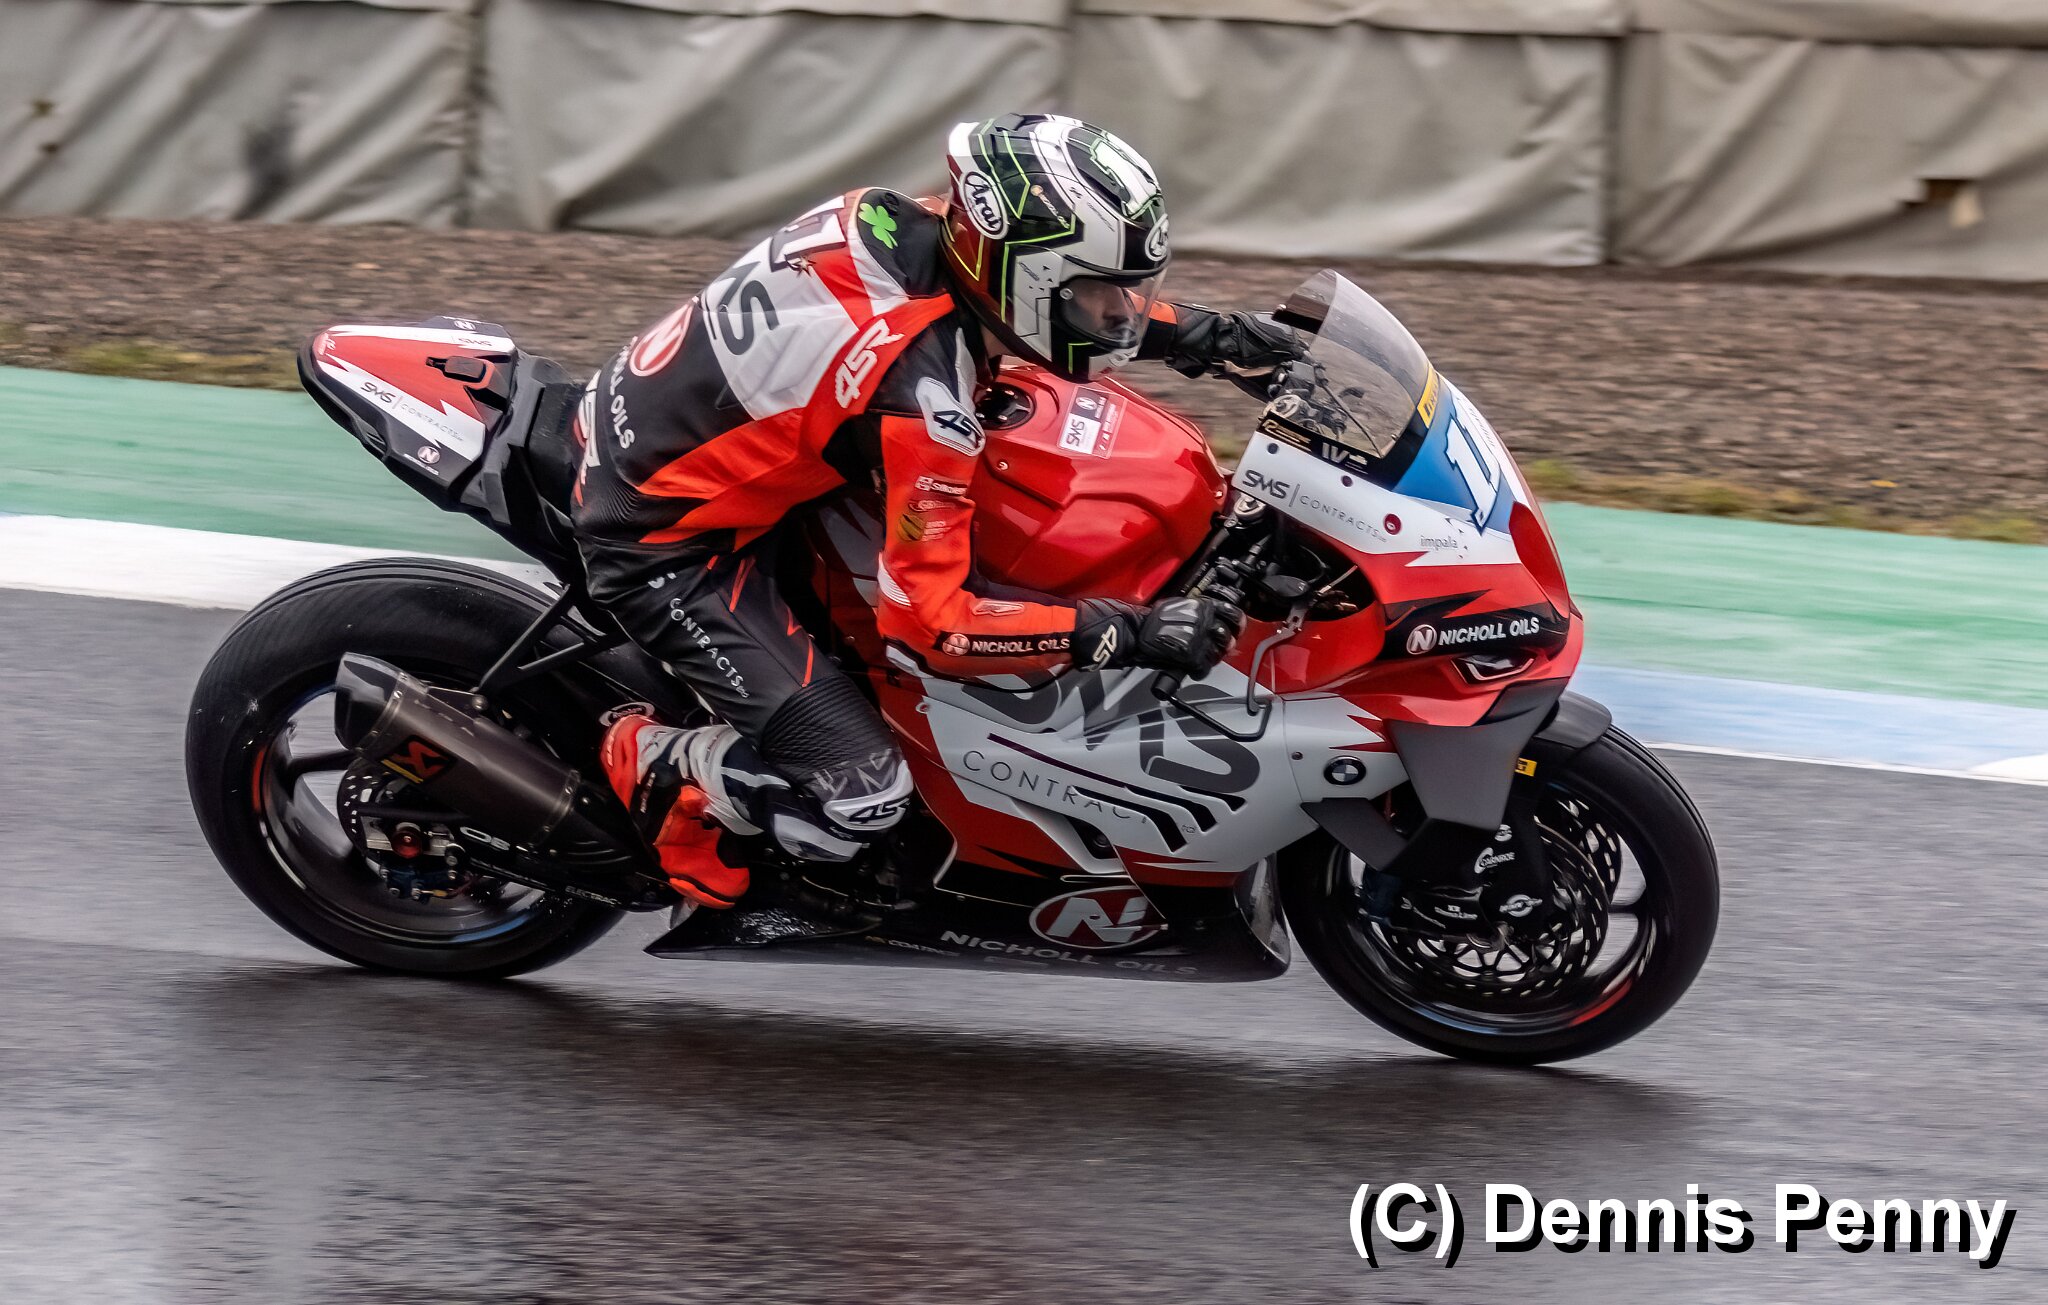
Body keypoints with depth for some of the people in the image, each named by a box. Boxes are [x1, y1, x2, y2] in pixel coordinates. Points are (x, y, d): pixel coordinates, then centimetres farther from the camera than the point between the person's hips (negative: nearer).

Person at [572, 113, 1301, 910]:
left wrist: (1206, 337, 4)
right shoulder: (921, 393, -31)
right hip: (662, 550, -9)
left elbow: (1065, 297, 14)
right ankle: (643, 764, 8)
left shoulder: (914, 225, -9)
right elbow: (930, 617, -28)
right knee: (859, 790, -13)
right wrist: (1132, 633, -28)